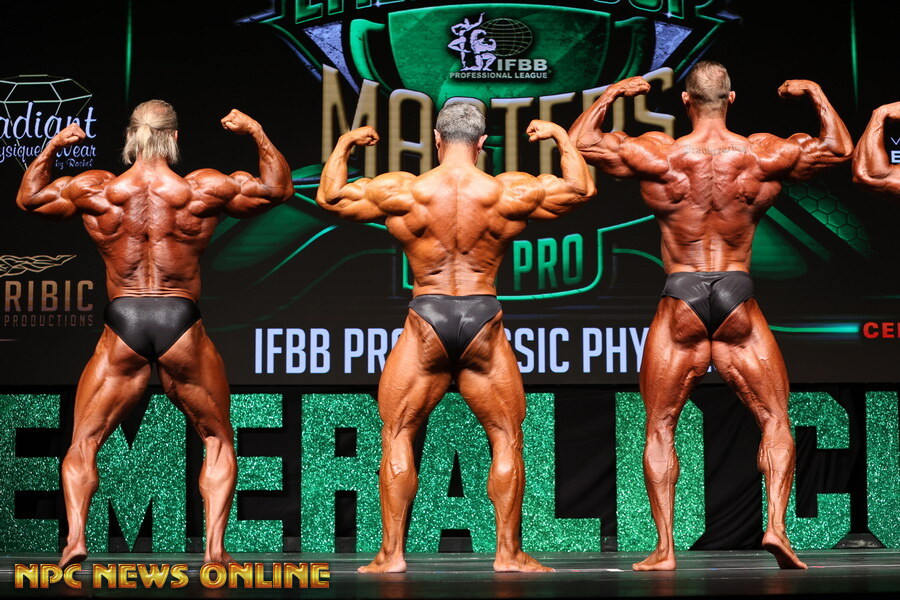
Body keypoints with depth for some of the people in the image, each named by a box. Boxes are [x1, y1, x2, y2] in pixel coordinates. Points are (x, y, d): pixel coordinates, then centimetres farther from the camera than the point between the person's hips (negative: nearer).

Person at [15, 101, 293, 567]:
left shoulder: (94, 190, 1)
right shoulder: (204, 190, -2)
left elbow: (28, 198, 19)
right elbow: (278, 189, 13)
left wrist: (52, 148, 26)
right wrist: (258, 135, 20)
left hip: (122, 328, 1)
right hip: (181, 327, 0)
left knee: (82, 444, 13)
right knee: (218, 440, 17)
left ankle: (75, 536, -7)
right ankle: (215, 543, 3)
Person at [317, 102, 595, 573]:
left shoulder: (400, 191, -3)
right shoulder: (511, 192, -2)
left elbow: (330, 196, 10)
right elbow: (581, 189, 12)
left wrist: (343, 145, 25)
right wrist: (561, 137, 26)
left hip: (426, 322, 0)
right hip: (484, 322, 0)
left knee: (397, 436, 11)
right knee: (506, 437, 13)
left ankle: (391, 553, 7)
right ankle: (509, 551, 12)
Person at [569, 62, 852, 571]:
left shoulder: (657, 155, -4)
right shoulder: (763, 154, -1)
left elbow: (580, 143, 9)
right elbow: (841, 148, 14)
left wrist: (611, 94, 19)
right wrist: (816, 94, 25)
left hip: (681, 301, 0)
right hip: (738, 300, 0)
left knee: (660, 428, 9)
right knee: (776, 420, 11)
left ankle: (665, 548, 2)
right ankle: (776, 525, -7)